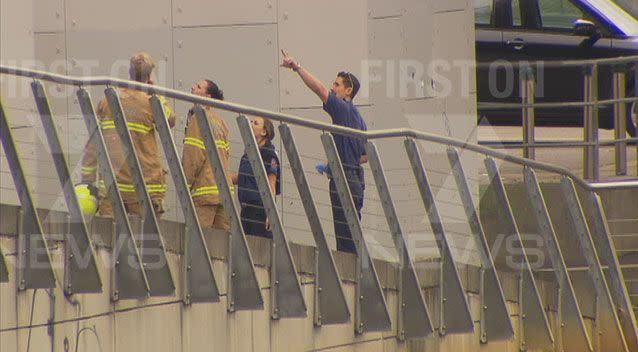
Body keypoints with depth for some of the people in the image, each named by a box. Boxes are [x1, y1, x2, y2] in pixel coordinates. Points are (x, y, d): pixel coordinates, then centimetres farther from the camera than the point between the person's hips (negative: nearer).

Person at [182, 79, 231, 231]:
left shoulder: (198, 119, -7)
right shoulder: (220, 122, 18)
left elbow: (194, 156, -12)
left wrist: (185, 185, -7)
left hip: (205, 191, -8)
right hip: (224, 188, 8)